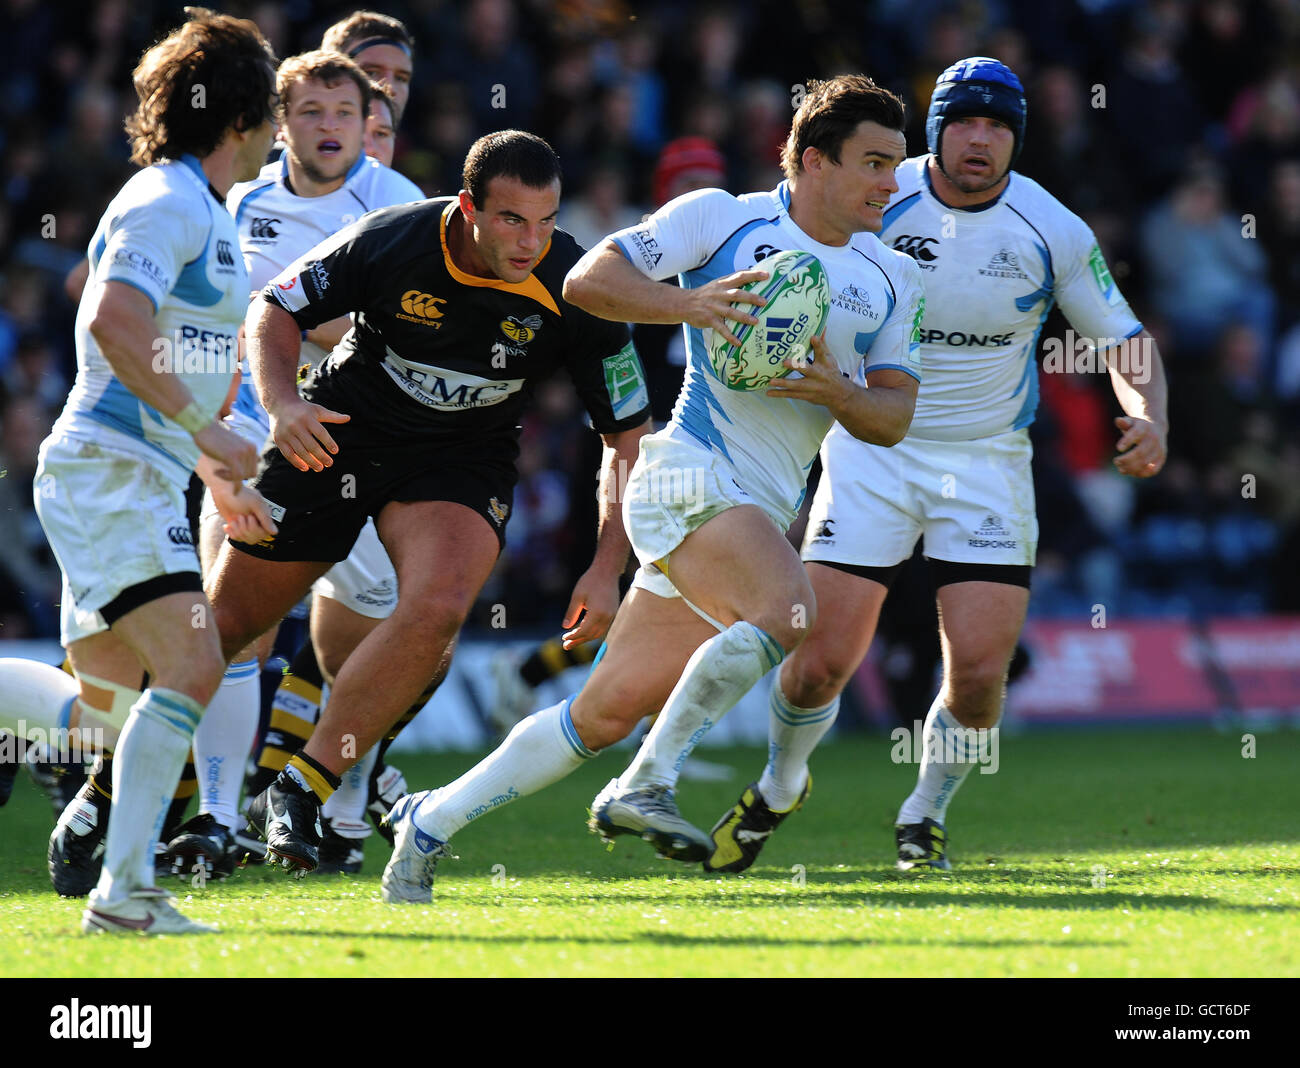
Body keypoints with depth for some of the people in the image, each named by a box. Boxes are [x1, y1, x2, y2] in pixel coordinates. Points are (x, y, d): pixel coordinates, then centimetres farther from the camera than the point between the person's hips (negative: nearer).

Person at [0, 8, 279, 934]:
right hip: (109, 470, -10)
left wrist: (222, 479, 27)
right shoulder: (169, 200, -11)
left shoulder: (207, 215, 20)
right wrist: (206, 429, -24)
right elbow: (113, 321, -26)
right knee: (191, 667, -20)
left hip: (142, 479, 10)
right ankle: (125, 891, -21)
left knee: (108, 706, 13)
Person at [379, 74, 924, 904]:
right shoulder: (720, 219, -1)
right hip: (691, 473, -6)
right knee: (786, 612, -31)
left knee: (610, 712, 4)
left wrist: (837, 391, -10)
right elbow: (587, 280, -3)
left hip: (764, 512, 6)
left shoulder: (893, 280, 14)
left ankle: (432, 821, 16)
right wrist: (689, 304, -19)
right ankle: (642, 788, -24)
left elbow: (895, 415, 12)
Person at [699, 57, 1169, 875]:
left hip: (989, 463, 1)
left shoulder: (1053, 232, -8)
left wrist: (1150, 420, -18)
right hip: (873, 449, 0)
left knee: (980, 671, -11)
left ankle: (927, 814, 19)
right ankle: (781, 784, 26)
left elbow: (1126, 342, 1)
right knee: (820, 663, -8)